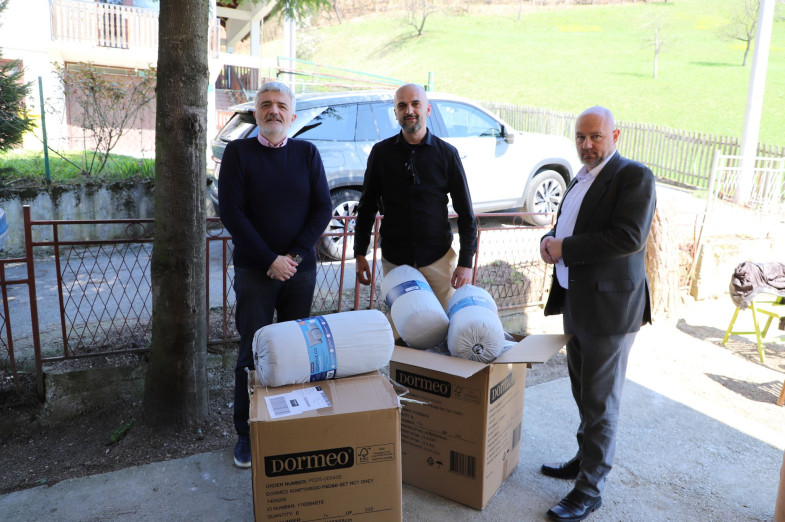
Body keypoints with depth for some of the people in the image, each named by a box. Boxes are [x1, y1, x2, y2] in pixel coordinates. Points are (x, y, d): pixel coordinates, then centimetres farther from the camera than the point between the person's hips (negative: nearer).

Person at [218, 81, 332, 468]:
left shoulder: (307, 153, 7)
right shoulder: (238, 152, 1)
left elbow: (323, 208, 2)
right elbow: (230, 211, -6)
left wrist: (296, 254, -10)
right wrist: (270, 260, -12)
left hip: (301, 269, 2)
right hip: (255, 270, -2)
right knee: (253, 353, 3)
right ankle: (246, 433, 17)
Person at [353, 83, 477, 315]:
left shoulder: (446, 153, 0)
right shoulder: (381, 152, 3)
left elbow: (466, 213, 2)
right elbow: (367, 207, 9)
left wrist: (465, 262, -3)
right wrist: (360, 254, 4)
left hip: (438, 257, 0)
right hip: (394, 260, 1)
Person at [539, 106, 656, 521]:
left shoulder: (634, 176, -13)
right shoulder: (581, 178, 14)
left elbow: (629, 236, -25)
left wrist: (565, 248, -20)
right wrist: (551, 240, -1)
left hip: (609, 307, -8)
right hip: (576, 301, 9)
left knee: (600, 403, 2)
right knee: (583, 392, 21)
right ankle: (585, 459, 40)